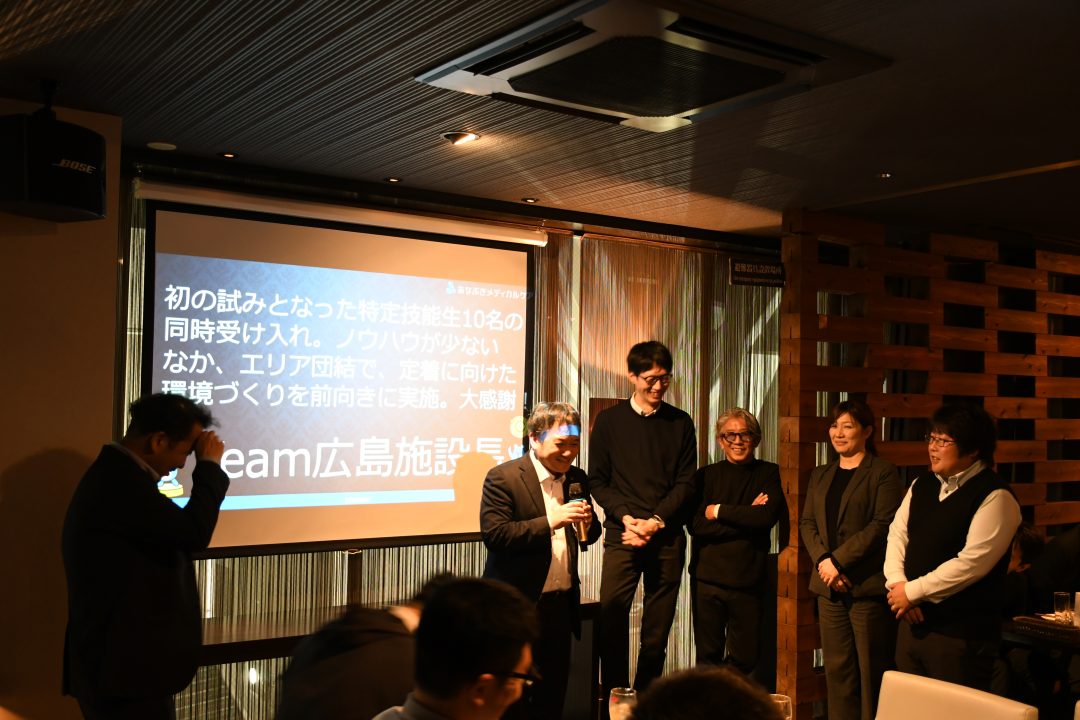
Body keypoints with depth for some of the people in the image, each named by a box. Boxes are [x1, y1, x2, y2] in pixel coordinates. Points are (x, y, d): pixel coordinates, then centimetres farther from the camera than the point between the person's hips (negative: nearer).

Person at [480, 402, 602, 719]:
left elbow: (588, 535, 16)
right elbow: (494, 534, -20)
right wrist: (550, 521, -26)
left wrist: (587, 527, -8)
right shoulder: (503, 478, -11)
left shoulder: (577, 479, 8)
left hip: (561, 605, 6)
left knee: (553, 694, 14)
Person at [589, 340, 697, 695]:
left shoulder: (680, 423, 9)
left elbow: (686, 483, 5)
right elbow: (597, 480, 4)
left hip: (667, 537, 1)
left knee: (658, 628, 4)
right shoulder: (609, 420, 6)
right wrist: (626, 517, -11)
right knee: (612, 620, -8)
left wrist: (656, 521, -9)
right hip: (622, 534, -1)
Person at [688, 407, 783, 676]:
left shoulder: (769, 474, 5)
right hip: (707, 579, 1)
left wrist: (719, 511, -6)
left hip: (748, 581, 0)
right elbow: (696, 525, -7)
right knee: (707, 657, 7)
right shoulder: (706, 476, 6)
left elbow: (767, 516, -12)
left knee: (744, 660, 6)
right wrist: (746, 517, -10)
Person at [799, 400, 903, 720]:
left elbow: (883, 525, -13)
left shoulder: (883, 472, -3)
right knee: (837, 670, 8)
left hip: (868, 585, -6)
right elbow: (807, 523, 11)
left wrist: (839, 560, -16)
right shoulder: (820, 475, 17)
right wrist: (823, 560, -7)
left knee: (871, 672, 0)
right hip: (829, 587, 6)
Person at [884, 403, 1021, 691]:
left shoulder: (995, 497, -14)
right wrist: (897, 584, -7)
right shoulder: (921, 487, 12)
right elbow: (897, 534, 11)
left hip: (960, 636, -7)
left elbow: (972, 562, -21)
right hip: (911, 623, 7)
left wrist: (912, 592, -16)